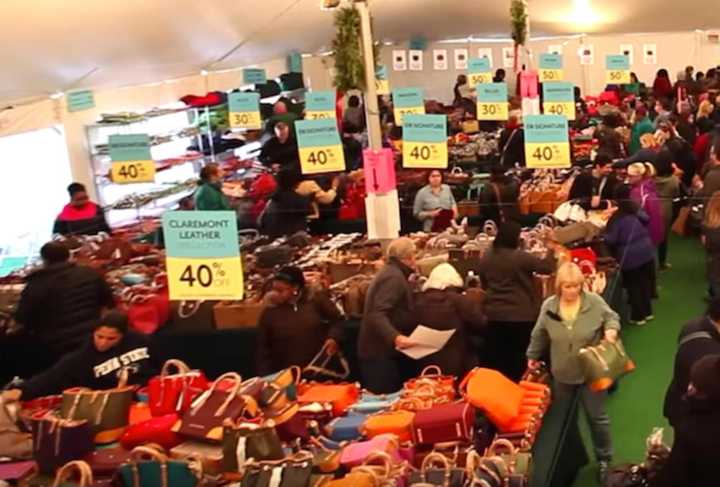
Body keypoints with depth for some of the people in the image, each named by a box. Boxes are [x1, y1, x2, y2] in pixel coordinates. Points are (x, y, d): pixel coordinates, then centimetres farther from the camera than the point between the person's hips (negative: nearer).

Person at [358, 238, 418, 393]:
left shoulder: (391, 272, 17)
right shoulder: (394, 277, -16)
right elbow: (377, 315, -28)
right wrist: (395, 337, -42)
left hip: (379, 350, 11)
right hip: (382, 352, -11)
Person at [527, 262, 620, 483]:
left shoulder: (594, 301, -16)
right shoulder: (549, 306, -9)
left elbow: (612, 317, 1)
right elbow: (539, 335, 5)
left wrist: (611, 330, -21)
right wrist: (533, 356, 17)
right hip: (562, 374, 3)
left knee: (597, 417, 10)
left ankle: (604, 460, 28)